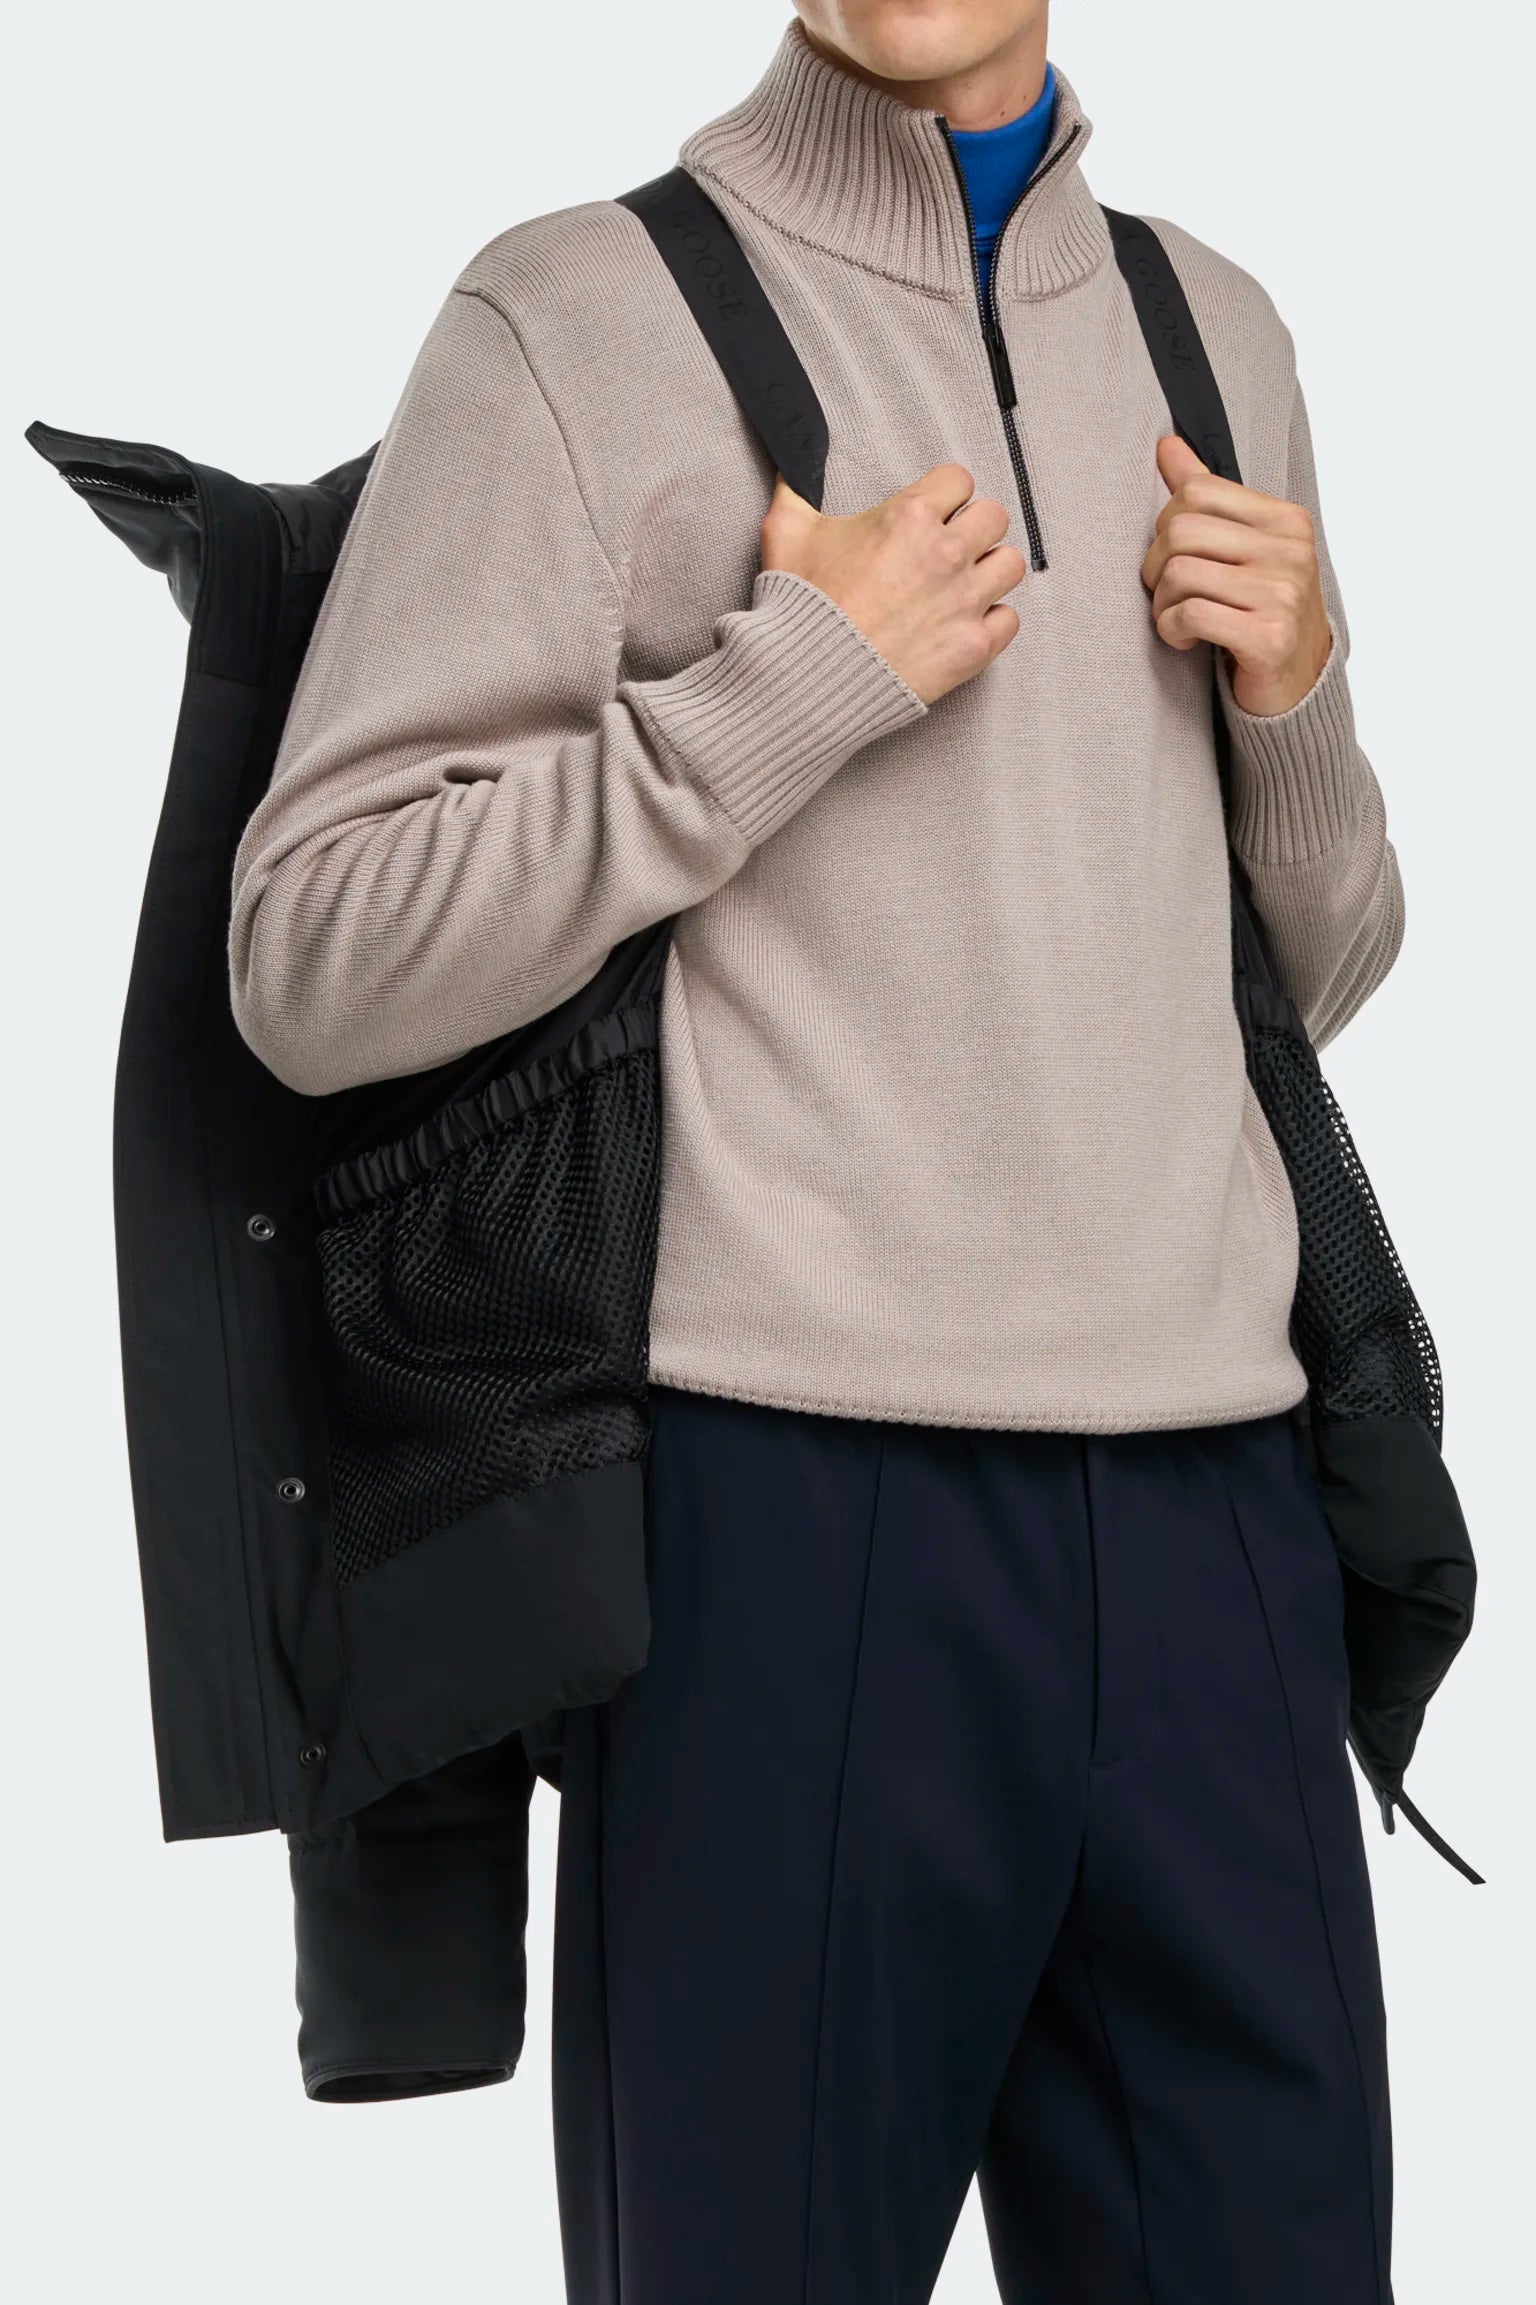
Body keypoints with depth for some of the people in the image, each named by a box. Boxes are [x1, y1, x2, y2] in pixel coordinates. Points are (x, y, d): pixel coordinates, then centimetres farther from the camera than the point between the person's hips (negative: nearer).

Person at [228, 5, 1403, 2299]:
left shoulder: (1216, 324, 17)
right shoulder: (583, 313, 0)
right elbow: (311, 965, -7)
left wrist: (1299, 698, 3)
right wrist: (805, 674, -11)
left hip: (1215, 1501, 5)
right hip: (801, 1491, -4)